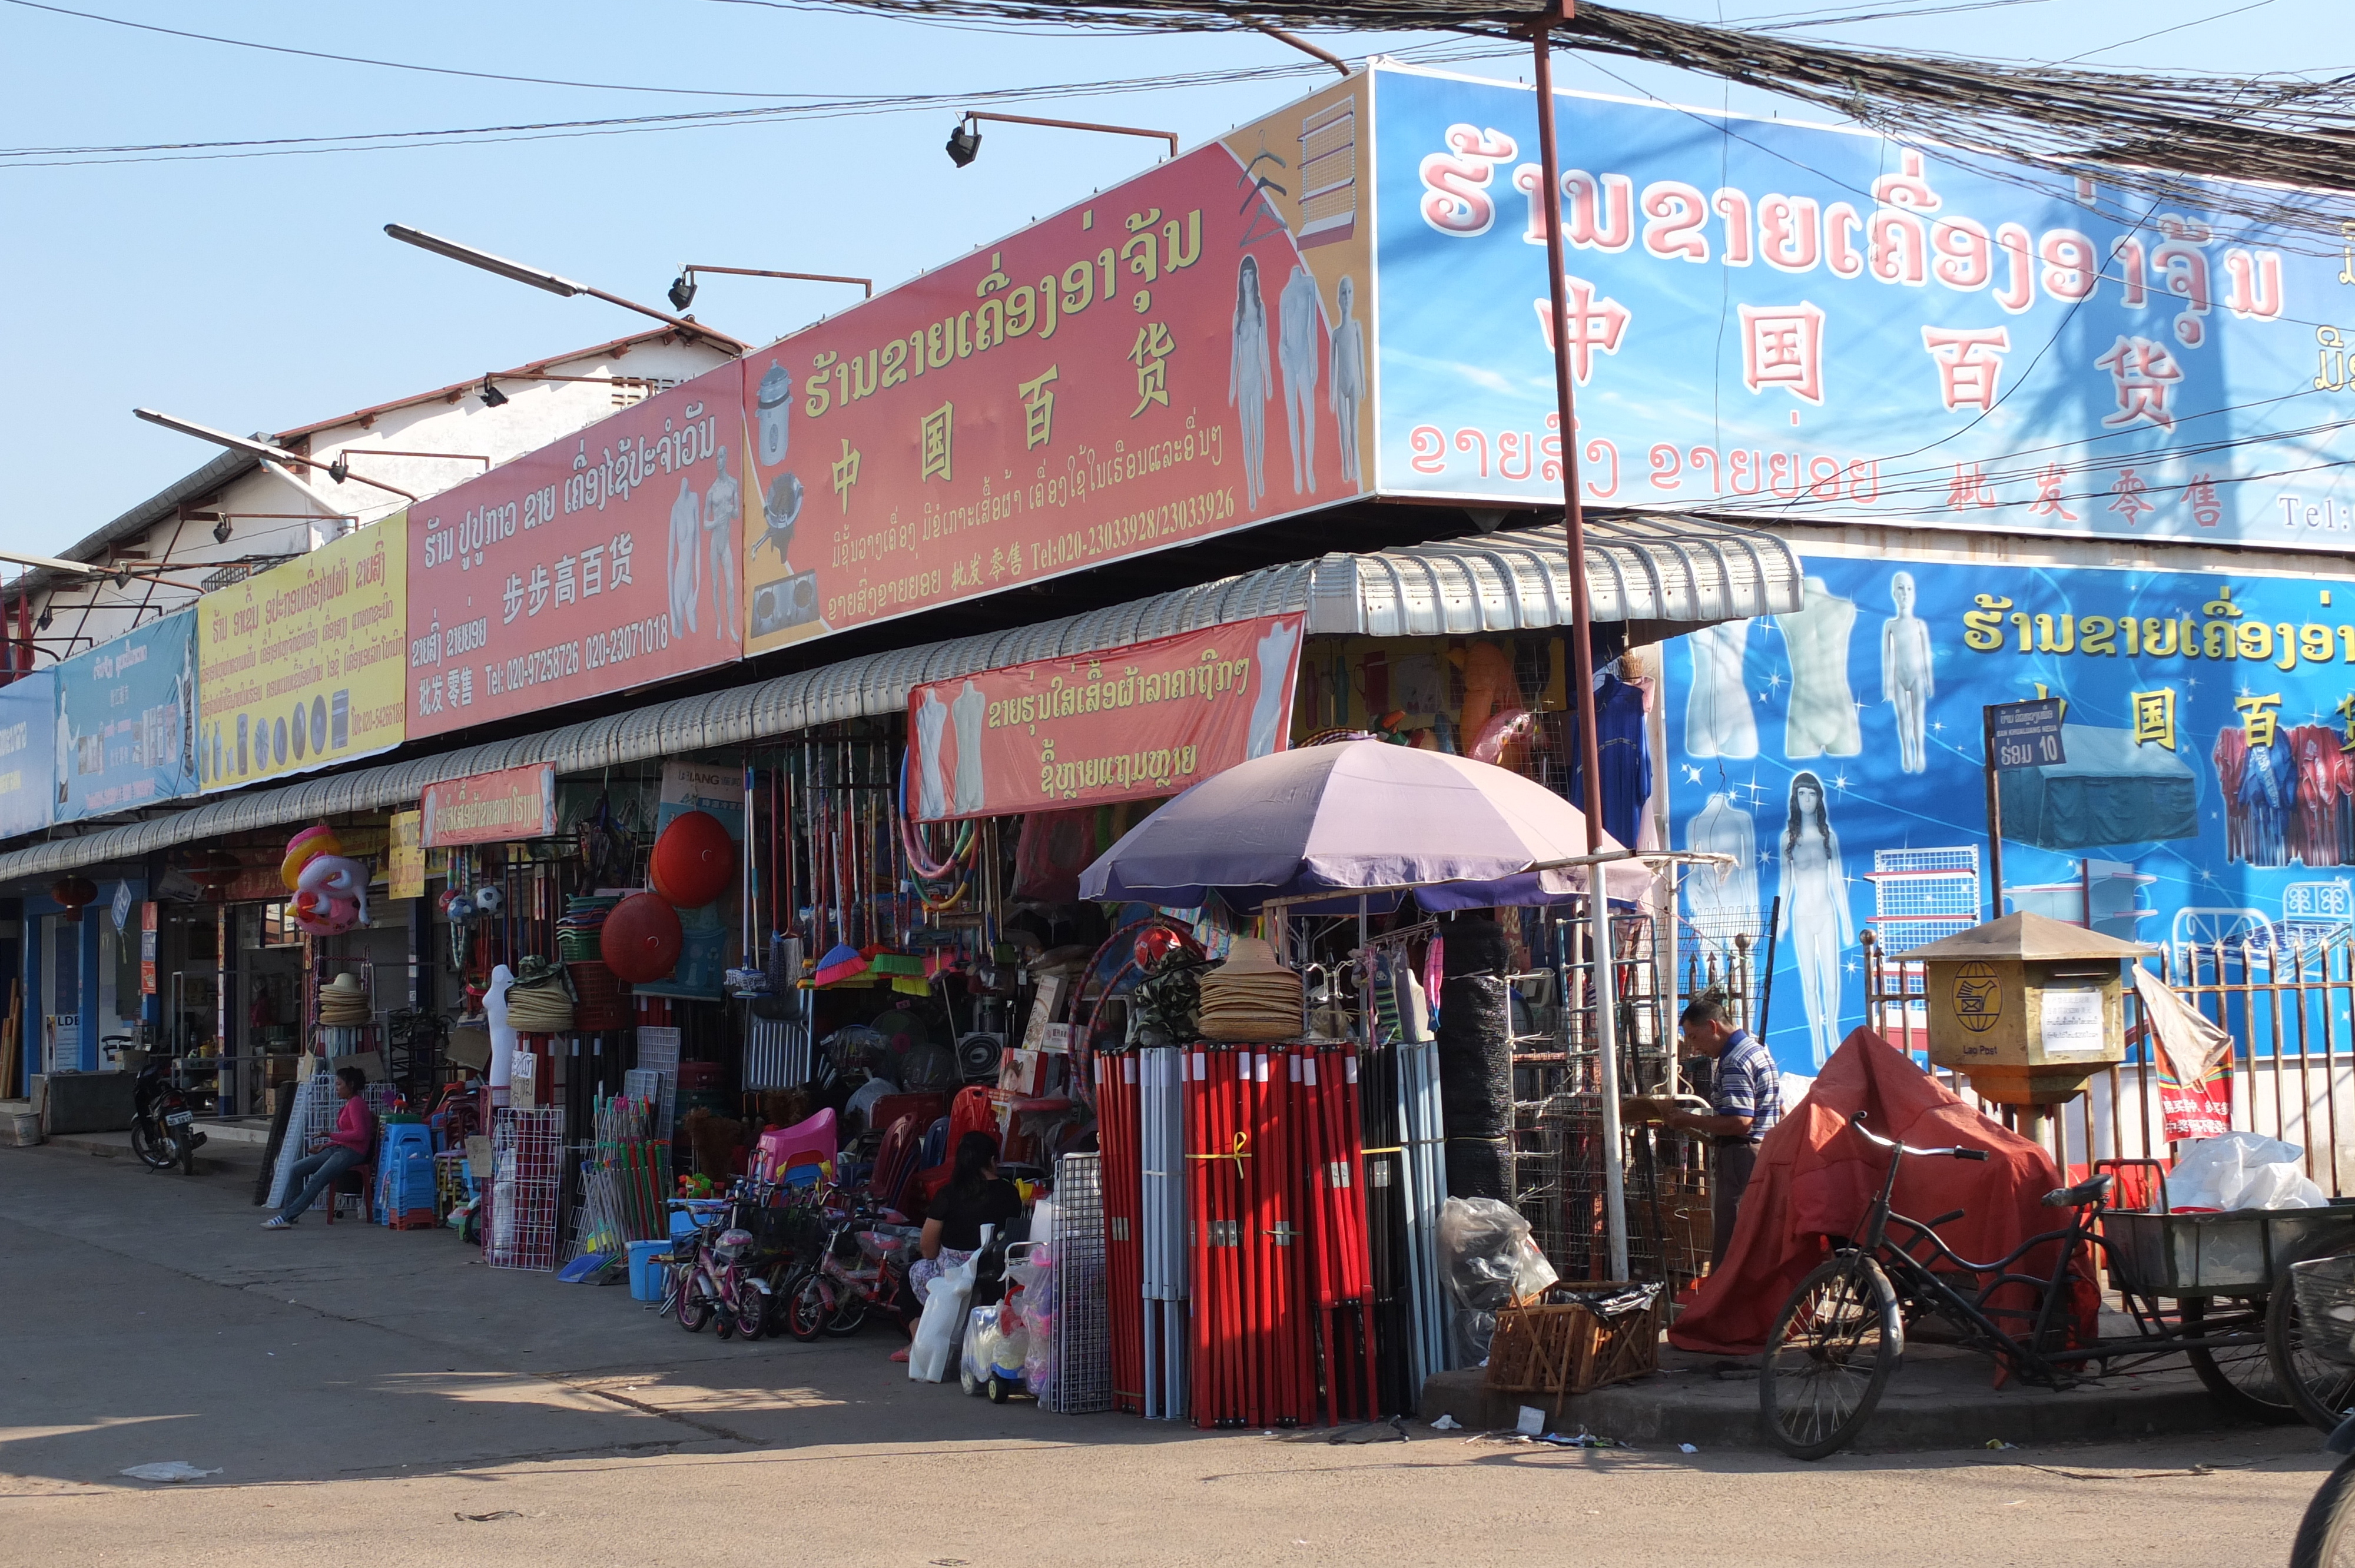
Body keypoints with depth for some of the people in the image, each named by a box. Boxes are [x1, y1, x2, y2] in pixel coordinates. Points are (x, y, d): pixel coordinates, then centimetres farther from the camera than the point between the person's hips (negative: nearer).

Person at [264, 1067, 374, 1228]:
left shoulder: (356, 1104, -9)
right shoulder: (349, 1104, 22)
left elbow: (360, 1134, -21)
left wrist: (330, 1136, -18)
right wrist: (324, 1146, 11)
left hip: (352, 1153, -11)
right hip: (339, 1149, 11)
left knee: (316, 1180, -25)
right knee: (296, 1169, 1)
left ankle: (287, 1217, -29)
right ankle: (289, 1213, 0)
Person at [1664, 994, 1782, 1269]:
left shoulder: (1735, 1062, -15)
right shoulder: (1757, 1050, 18)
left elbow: (1739, 1121, -24)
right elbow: (1781, 1115, 23)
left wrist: (1690, 1121, -13)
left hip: (1740, 1159, -11)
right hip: (1764, 1155, 11)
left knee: (1729, 1250, -9)